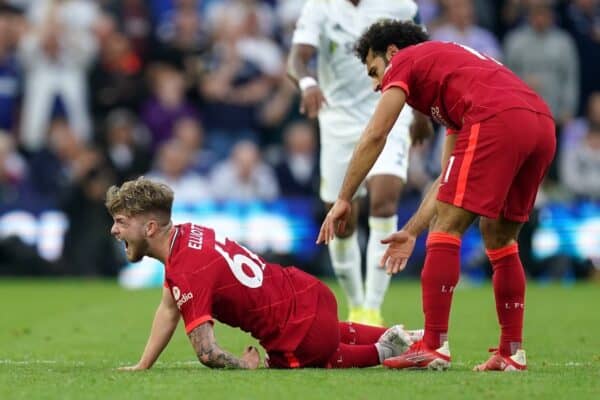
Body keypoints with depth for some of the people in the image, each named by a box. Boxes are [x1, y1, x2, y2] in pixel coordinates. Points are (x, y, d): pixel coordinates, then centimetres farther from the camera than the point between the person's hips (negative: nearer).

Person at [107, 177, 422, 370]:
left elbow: (206, 353, -32)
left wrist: (245, 365, -13)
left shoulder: (187, 274, -26)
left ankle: (382, 352, 18)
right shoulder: (183, 234, 1)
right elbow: (168, 309, 12)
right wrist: (142, 366, 9)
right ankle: (398, 338, 40)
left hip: (303, 332, -9)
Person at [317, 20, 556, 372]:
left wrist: (343, 200, 15)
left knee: (447, 226, -2)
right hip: (543, 124, 8)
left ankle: (434, 346, -7)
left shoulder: (404, 62, 19)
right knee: (499, 237, 20)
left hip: (497, 120, -8)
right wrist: (411, 231, 36)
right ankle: (513, 352, 18)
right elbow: (450, 177, 36)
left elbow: (375, 137, 9)